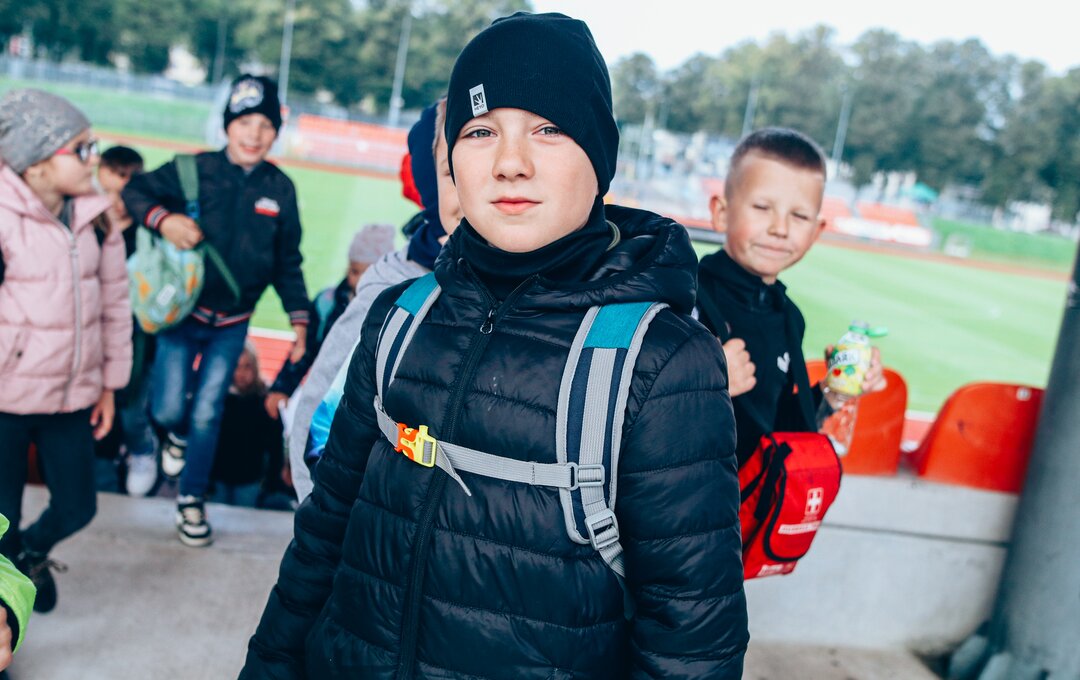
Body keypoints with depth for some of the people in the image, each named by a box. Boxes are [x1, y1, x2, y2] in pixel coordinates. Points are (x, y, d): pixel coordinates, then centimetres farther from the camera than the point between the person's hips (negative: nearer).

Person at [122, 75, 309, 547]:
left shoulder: (280, 189, -2)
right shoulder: (195, 170, -9)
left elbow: (287, 263, 5)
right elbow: (134, 190, -5)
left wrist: (298, 317, 1)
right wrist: (163, 218, -25)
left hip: (232, 325, 1)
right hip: (182, 313, -1)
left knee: (207, 413, 6)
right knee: (168, 409, -3)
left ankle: (192, 499, 24)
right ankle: (179, 433, 35)